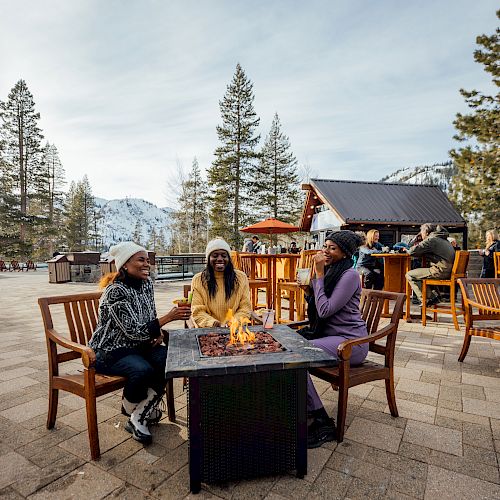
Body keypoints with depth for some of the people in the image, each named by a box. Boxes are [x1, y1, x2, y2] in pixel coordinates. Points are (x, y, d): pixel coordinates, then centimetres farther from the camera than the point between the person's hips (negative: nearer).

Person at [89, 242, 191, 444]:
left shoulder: (146, 283, 1)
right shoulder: (115, 291, -22)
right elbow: (133, 331, -27)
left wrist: (158, 332, -7)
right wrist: (168, 317, -31)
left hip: (138, 345, 7)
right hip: (110, 351, -7)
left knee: (168, 359, -20)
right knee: (143, 370, -32)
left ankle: (138, 418, -3)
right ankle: (130, 408, 5)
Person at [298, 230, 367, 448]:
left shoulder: (349, 275, -14)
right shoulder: (329, 272, 11)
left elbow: (325, 310, -21)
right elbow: (317, 309, 16)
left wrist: (319, 275, -17)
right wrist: (308, 290, -3)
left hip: (350, 341, -8)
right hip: (328, 335, 8)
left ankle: (323, 423, -11)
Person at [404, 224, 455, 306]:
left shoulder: (431, 240, -10)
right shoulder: (443, 239, 20)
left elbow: (412, 251, -15)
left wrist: (408, 251, 7)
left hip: (440, 271, -10)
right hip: (448, 271, 10)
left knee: (409, 275, -4)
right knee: (418, 270, 29)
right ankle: (434, 294, 20)